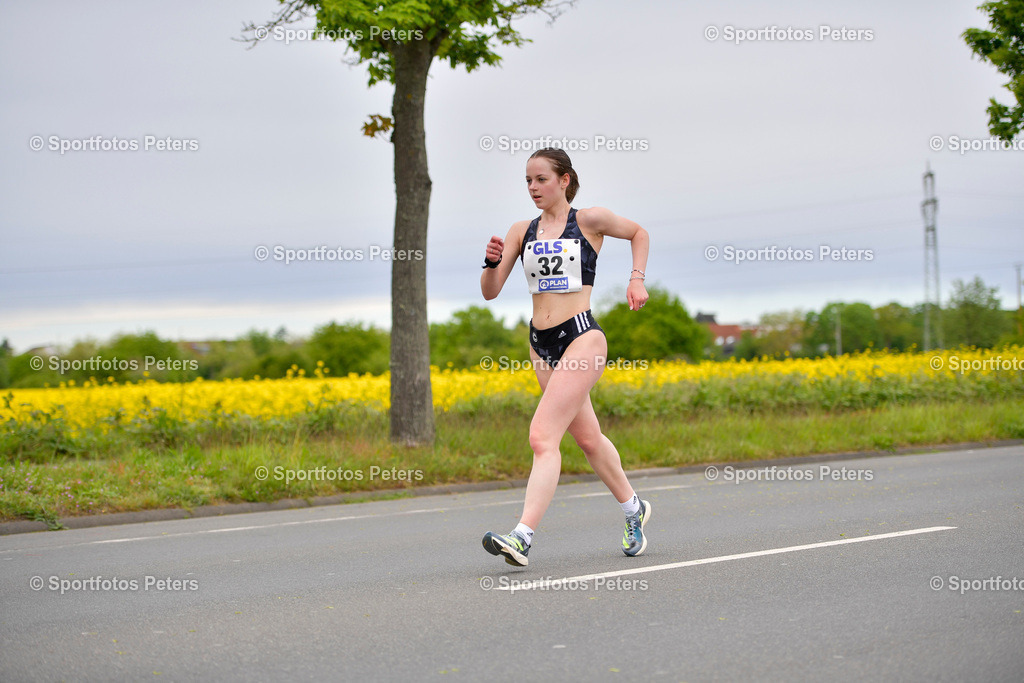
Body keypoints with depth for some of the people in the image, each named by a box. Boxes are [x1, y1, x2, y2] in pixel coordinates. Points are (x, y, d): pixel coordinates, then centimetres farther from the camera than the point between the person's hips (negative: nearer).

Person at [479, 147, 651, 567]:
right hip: (541, 343, 6)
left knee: (543, 436, -19)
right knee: (587, 438, 18)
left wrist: (637, 279, 4)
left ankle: (522, 537, -25)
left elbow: (638, 233, 16)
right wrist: (491, 262, -15)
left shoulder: (590, 220, -2)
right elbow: (489, 292, 5)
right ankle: (633, 509, 39)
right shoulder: (521, 231, 8)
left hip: (581, 337, -6)